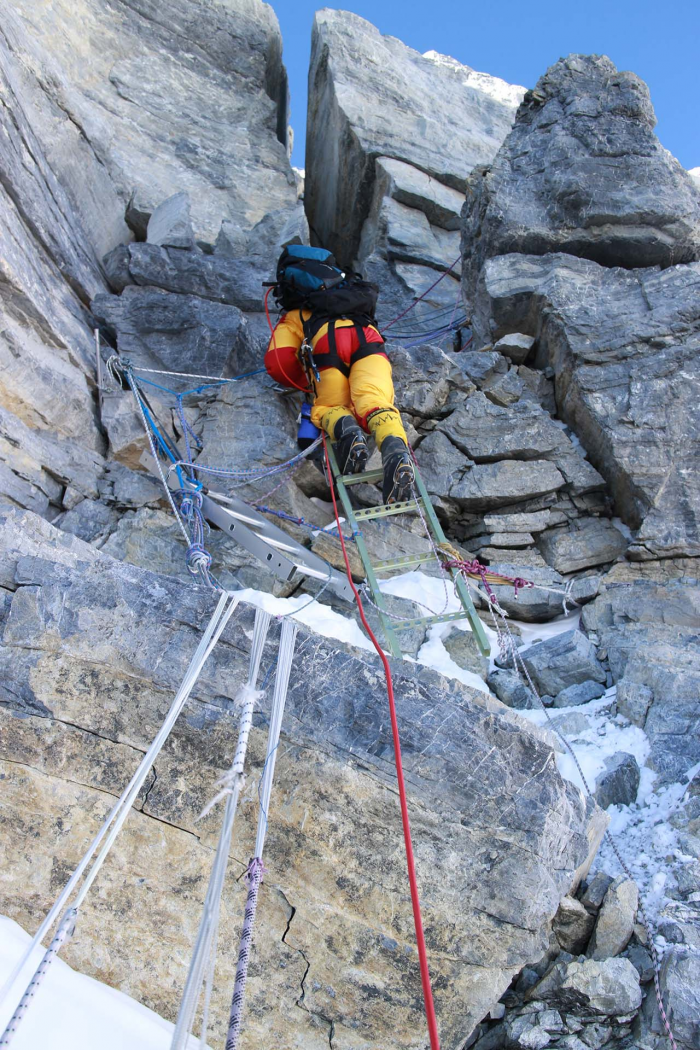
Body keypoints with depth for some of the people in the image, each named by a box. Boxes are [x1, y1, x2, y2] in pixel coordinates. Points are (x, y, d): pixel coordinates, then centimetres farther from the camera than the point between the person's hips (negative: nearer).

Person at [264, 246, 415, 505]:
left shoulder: (291, 317, 32)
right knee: (373, 401, -16)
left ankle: (345, 429, -25)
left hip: (326, 341, -2)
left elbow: (277, 364, 16)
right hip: (367, 337, 2)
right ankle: (395, 448, -49)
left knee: (326, 408, 12)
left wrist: (307, 383, 32)